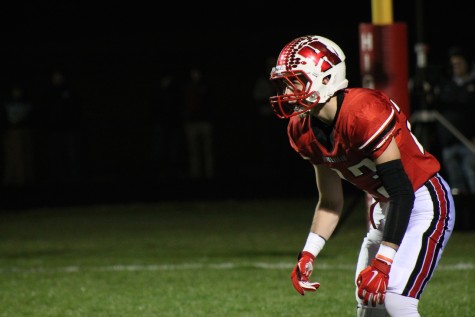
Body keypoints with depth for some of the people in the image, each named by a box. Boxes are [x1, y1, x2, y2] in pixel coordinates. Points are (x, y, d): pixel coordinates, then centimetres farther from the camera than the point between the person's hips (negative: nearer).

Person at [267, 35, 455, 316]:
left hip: (424, 201, -9)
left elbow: (402, 191, -28)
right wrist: (308, 255, 0)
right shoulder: (304, 132, -2)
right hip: (385, 207, 9)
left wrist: (382, 262, -30)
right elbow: (330, 203, 10)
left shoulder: (363, 113, -29)